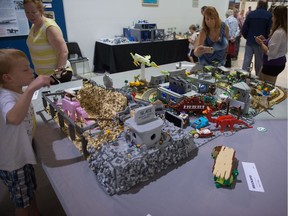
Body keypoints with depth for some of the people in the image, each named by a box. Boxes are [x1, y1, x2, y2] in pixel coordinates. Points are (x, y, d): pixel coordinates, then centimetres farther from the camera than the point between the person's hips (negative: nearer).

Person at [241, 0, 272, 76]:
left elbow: (244, 29, 0)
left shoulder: (251, 14, 1)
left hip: (250, 42, 2)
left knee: (246, 61, 5)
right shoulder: (269, 15, -6)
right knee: (259, 63, 8)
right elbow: (269, 30, -8)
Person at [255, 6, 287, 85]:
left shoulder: (278, 33, -23)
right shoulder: (283, 31, 7)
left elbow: (270, 53, -24)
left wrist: (261, 43, -11)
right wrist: (265, 41, 6)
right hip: (278, 63, 10)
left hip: (273, 65, -10)